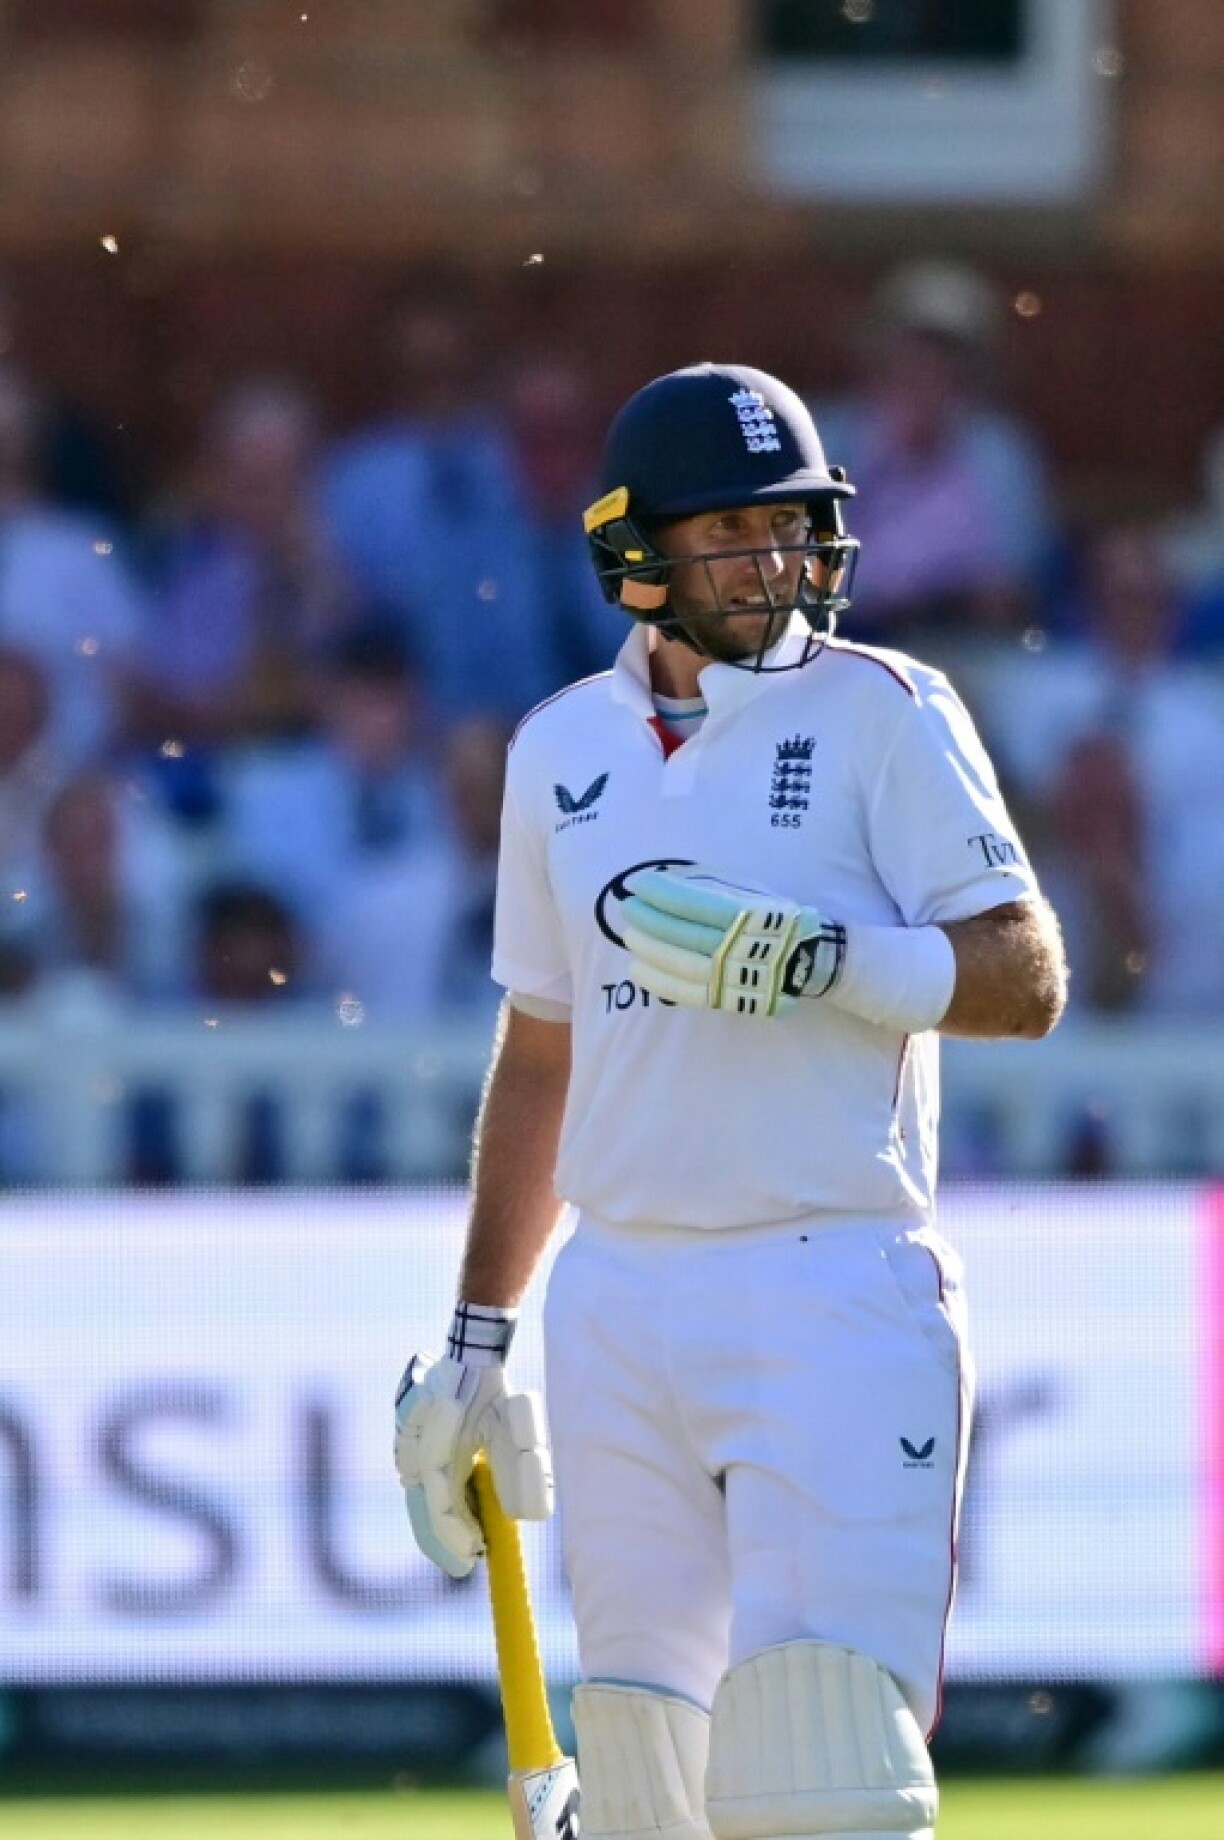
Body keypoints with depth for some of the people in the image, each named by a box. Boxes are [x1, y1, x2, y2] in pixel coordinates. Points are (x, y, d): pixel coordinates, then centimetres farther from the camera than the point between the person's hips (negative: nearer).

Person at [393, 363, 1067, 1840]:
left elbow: (1027, 979, -9)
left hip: (835, 1291, -5)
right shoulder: (562, 749, 14)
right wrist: (474, 1341, 20)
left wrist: (811, 955, -24)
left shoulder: (881, 713, -1)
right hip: (616, 1311, 5)